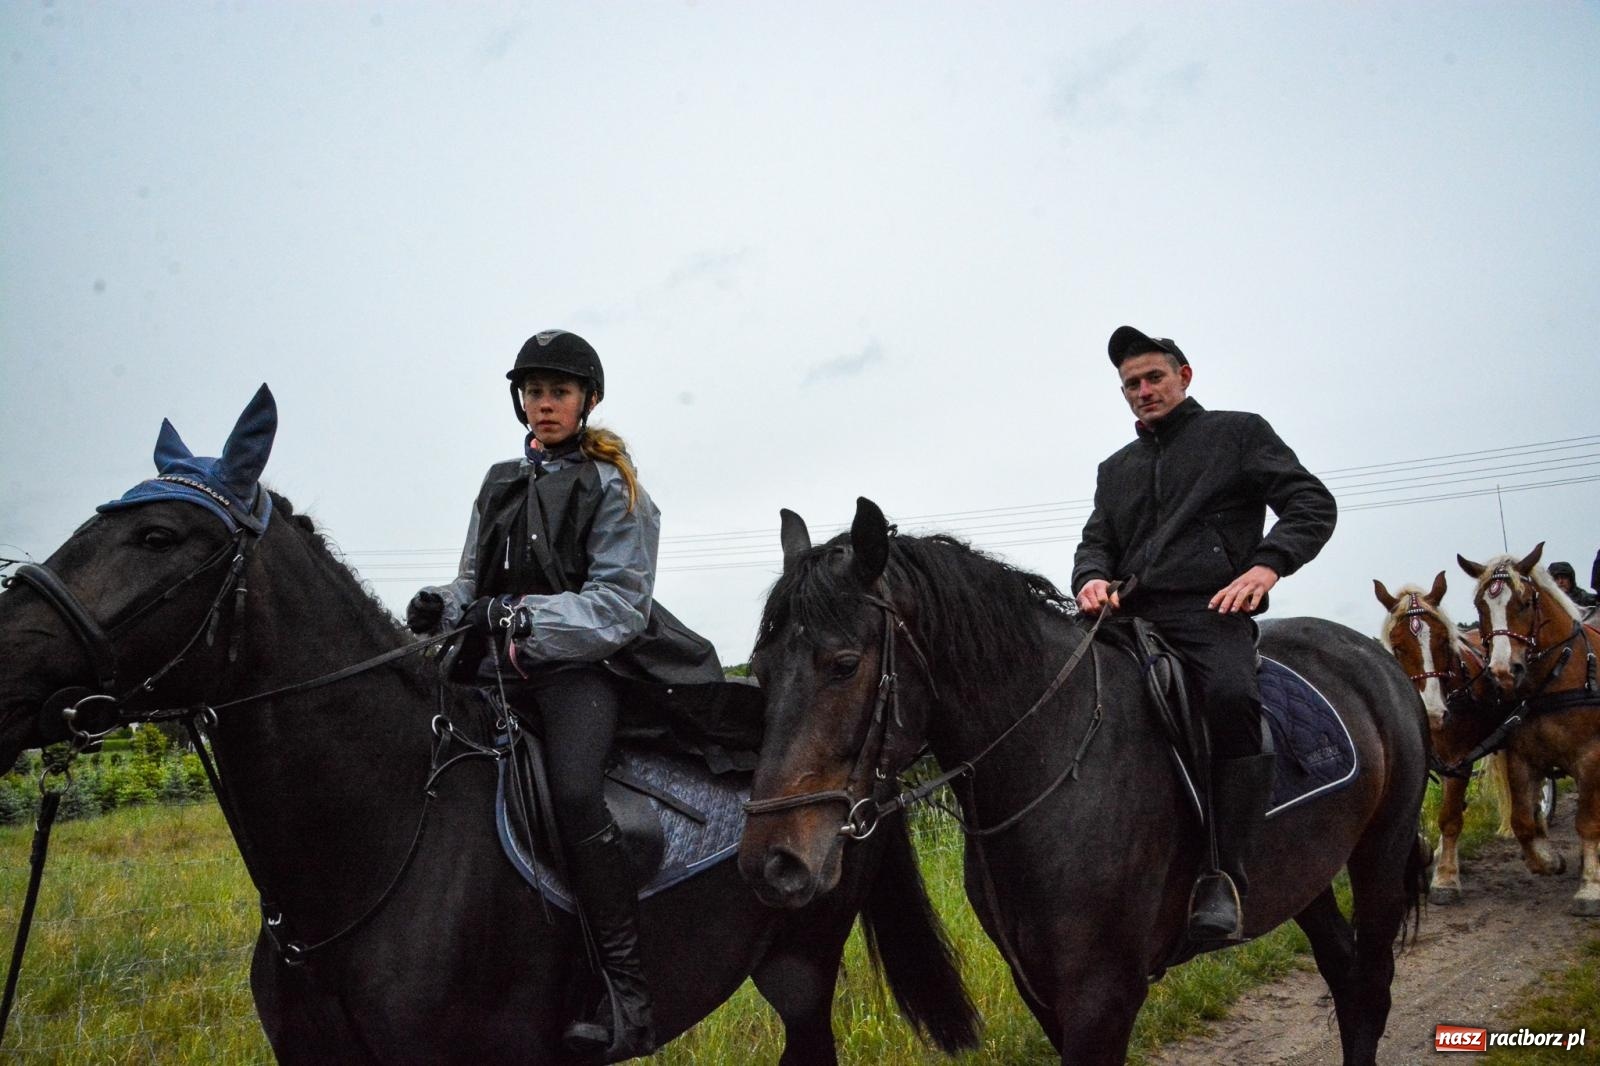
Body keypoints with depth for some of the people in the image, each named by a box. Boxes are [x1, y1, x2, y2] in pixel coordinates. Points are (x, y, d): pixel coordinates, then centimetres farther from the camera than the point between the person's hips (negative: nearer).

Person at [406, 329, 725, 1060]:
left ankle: (627, 995, -27)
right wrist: (444, 607, -1)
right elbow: (476, 582, 22)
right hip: (504, 670, 7)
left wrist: (525, 615, -22)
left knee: (573, 793, -30)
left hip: (582, 665, -7)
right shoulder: (500, 485, 19)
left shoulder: (611, 488, 1)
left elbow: (619, 606, -8)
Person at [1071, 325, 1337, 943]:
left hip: (1211, 614, -5)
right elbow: (1097, 541, 20)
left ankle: (1225, 876, -34)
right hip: (1131, 617, 5)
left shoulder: (1239, 433, 16)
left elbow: (1313, 505, 7)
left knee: (1231, 695, -36)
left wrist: (1266, 565, -12)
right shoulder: (1115, 469, 30)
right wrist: (1093, 578, -5)